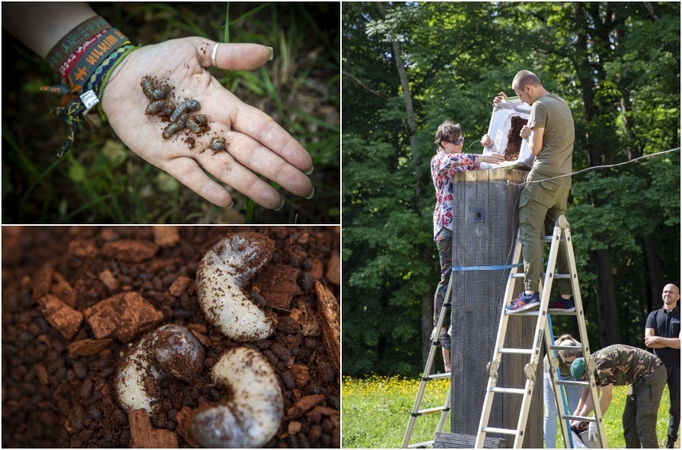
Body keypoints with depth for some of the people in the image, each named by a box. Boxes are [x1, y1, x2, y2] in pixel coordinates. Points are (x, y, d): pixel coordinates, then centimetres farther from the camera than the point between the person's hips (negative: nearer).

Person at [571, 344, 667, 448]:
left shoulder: (603, 363, -25)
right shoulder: (593, 364, 4)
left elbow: (606, 398, -20)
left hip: (653, 374, -10)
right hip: (640, 378, 10)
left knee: (644, 423, -13)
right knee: (629, 420, 11)